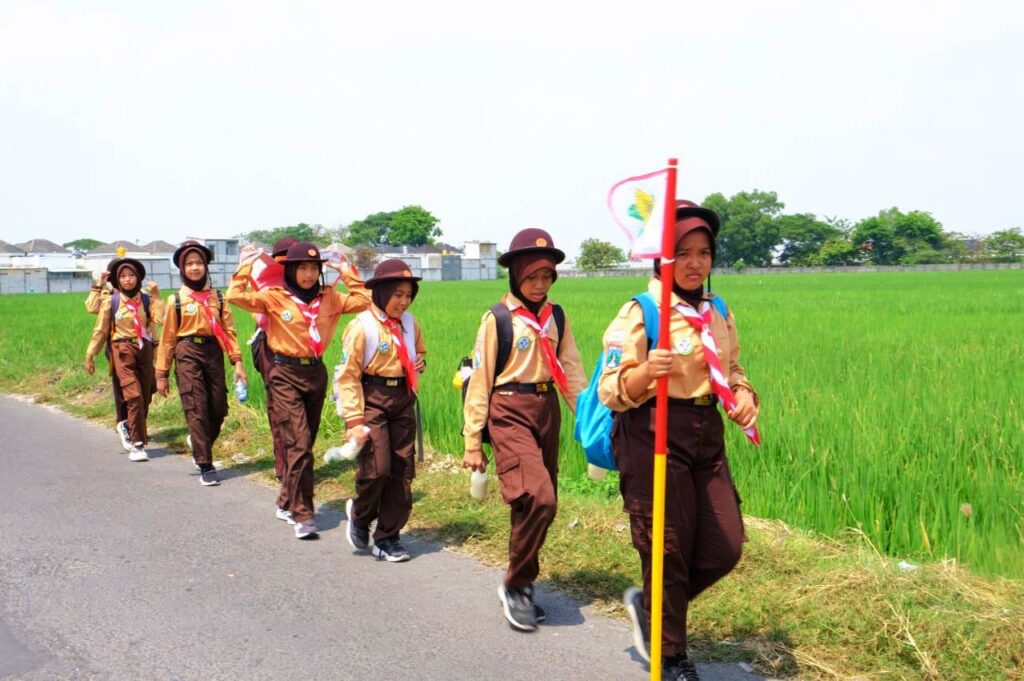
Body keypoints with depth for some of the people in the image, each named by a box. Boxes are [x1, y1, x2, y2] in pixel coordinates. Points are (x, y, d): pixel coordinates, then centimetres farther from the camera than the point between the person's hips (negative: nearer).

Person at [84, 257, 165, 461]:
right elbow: (100, 330, 6)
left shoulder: (146, 300, 5)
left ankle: (136, 435, 29)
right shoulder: (111, 302, 2)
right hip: (123, 351, -3)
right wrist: (90, 355, 4)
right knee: (133, 395, -15)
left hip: (144, 350, 3)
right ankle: (138, 444, -13)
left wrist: (155, 295, -11)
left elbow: (162, 318, -13)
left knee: (145, 398, 8)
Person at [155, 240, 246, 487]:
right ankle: (205, 466, 0)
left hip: (213, 353, 3)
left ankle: (198, 444, 35)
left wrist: (237, 361, -6)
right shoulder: (176, 300, 3)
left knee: (219, 408, 5)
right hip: (188, 355, -3)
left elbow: (229, 331, 5)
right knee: (197, 409, -7)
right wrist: (162, 374, 4)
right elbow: (167, 338, 5)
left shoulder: (217, 297, 8)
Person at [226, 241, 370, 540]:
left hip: (316, 373, 5)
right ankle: (302, 516, -8)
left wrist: (347, 272, 6)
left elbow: (363, 301, 6)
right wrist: (247, 266, -6)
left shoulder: (329, 298, 6)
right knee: (299, 445, -12)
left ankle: (287, 503, 32)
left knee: (303, 444, 14)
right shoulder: (275, 297, -5)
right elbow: (235, 296, -11)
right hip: (286, 375, -5)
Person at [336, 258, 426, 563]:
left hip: (403, 400, 6)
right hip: (371, 398, -6)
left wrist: (419, 362, 4)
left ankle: (388, 537, 18)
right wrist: (354, 419, -17)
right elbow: (347, 376, -11)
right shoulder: (362, 326, -11)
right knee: (377, 467, -13)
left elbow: (419, 352, 28)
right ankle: (360, 514, 19)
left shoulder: (409, 323, 7)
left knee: (403, 470, 5)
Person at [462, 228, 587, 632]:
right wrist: (473, 443, -4)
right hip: (510, 413, -6)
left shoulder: (555, 317, 9)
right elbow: (479, 382, -4)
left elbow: (572, 373, 9)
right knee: (538, 497, -19)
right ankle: (516, 586, 1)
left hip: (547, 412, 6)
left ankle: (520, 587, 29)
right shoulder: (497, 319, -6)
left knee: (538, 504, 11)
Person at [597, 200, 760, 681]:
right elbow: (612, 394, -12)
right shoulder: (639, 312, -9)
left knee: (724, 548, 6)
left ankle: (648, 603, 32)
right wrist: (645, 371, -32)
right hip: (654, 437, -6)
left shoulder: (718, 313, 10)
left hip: (707, 437, 6)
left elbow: (731, 370, 21)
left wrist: (743, 393, -1)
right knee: (668, 550, 3)